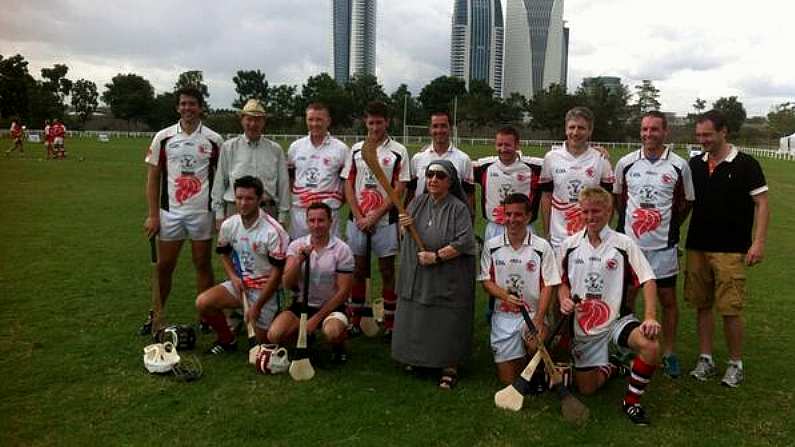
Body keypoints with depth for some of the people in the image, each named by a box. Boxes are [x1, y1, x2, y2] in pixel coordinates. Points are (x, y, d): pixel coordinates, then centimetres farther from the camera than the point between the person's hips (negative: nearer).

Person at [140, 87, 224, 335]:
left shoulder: (213, 140, 1)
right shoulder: (163, 137, 3)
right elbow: (153, 177, 5)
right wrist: (153, 215, -1)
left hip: (202, 212, -1)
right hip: (170, 212, 1)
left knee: (203, 264, 7)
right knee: (164, 266, 9)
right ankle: (155, 315, 24)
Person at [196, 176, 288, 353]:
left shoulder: (273, 231, -20)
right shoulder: (228, 225, -3)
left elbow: (277, 273, -17)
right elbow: (224, 254, 15)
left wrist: (257, 306, -17)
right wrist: (233, 276, -5)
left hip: (265, 287, -5)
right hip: (240, 282, 5)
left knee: (264, 341, -8)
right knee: (203, 302, -15)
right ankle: (227, 340, 9)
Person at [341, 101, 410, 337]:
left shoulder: (398, 151, -2)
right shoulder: (356, 150, 8)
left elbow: (399, 190, -6)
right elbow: (348, 186, 7)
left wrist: (374, 217, -10)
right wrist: (359, 218, -5)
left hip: (384, 220, -3)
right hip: (357, 219, 3)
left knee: (387, 270, 3)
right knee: (358, 269, 9)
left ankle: (390, 323, 12)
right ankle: (354, 320, 19)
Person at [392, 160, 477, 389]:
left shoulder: (458, 208, -11)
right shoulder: (418, 202, 6)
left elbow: (464, 243, -18)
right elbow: (408, 236, 14)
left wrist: (437, 256, -21)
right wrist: (404, 225, -9)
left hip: (448, 280, -5)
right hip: (417, 277, 5)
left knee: (446, 324, 2)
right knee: (416, 321, 14)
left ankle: (450, 367, 18)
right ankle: (418, 358, 34)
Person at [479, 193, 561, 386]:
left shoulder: (542, 247, -3)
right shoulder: (491, 246, 1)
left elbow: (547, 286, -5)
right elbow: (486, 281, 1)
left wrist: (538, 319, -17)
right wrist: (505, 296, -19)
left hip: (533, 313, -1)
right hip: (503, 315, 1)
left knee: (536, 343, -34)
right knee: (507, 379, 0)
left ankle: (537, 374, 1)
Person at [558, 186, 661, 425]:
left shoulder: (624, 244, -7)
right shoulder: (569, 244, 1)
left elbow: (648, 280, -10)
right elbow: (563, 282, 13)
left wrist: (650, 317, -22)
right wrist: (564, 300, -9)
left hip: (617, 319, -2)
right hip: (584, 325, 2)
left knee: (650, 345, -33)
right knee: (586, 388, 2)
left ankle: (631, 401, -8)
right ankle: (611, 368, 38)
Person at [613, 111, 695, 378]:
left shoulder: (679, 166, -2)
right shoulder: (626, 163, 2)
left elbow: (687, 202, 9)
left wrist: (670, 226, 7)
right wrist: (629, 223, 10)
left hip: (663, 246, -1)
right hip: (629, 243, 1)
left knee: (668, 299, 6)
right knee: (626, 297, 9)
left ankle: (669, 353, 21)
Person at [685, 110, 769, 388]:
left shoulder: (746, 164, -4)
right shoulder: (695, 164, 8)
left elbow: (762, 203, -5)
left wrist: (758, 242, -12)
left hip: (731, 250, -4)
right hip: (697, 247, 4)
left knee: (730, 309, -2)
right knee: (702, 305, 9)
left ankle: (736, 364, 16)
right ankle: (706, 360, 20)